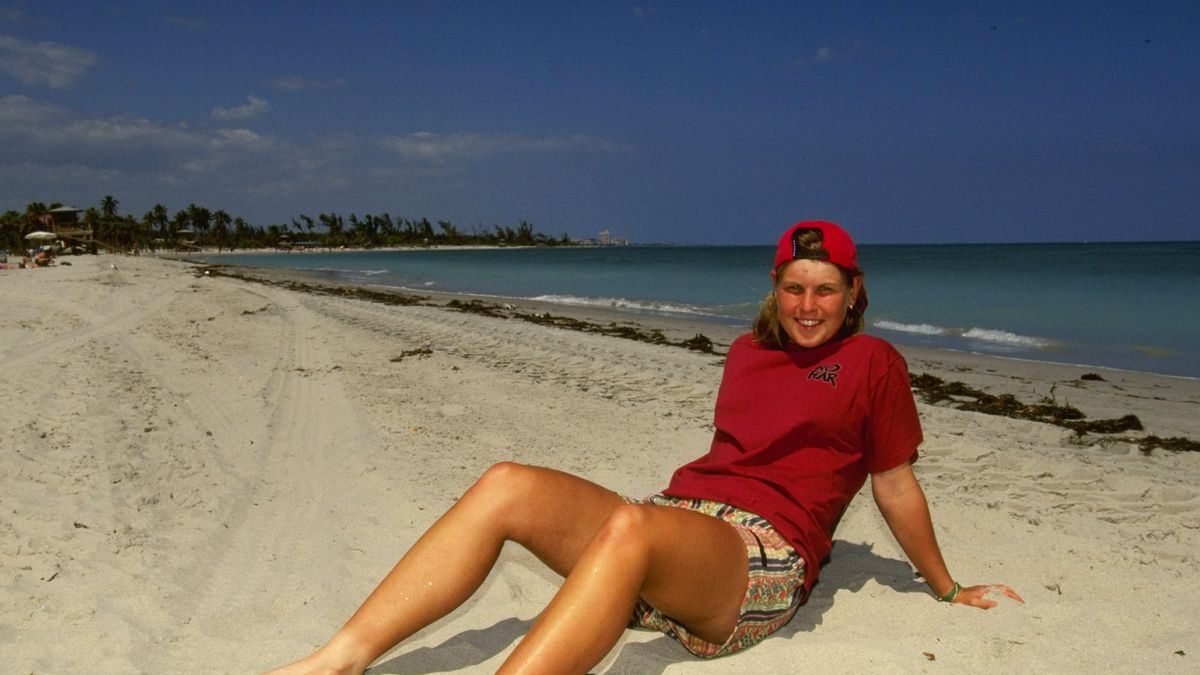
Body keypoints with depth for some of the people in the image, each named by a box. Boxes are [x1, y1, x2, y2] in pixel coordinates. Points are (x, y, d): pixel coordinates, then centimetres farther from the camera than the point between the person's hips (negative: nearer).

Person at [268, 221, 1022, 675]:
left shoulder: (874, 362, 6)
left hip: (765, 562, -5)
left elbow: (896, 485, 12)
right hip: (676, 513, 6)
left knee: (631, 525, -40)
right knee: (506, 485, -20)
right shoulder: (749, 353, 20)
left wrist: (950, 591, 19)